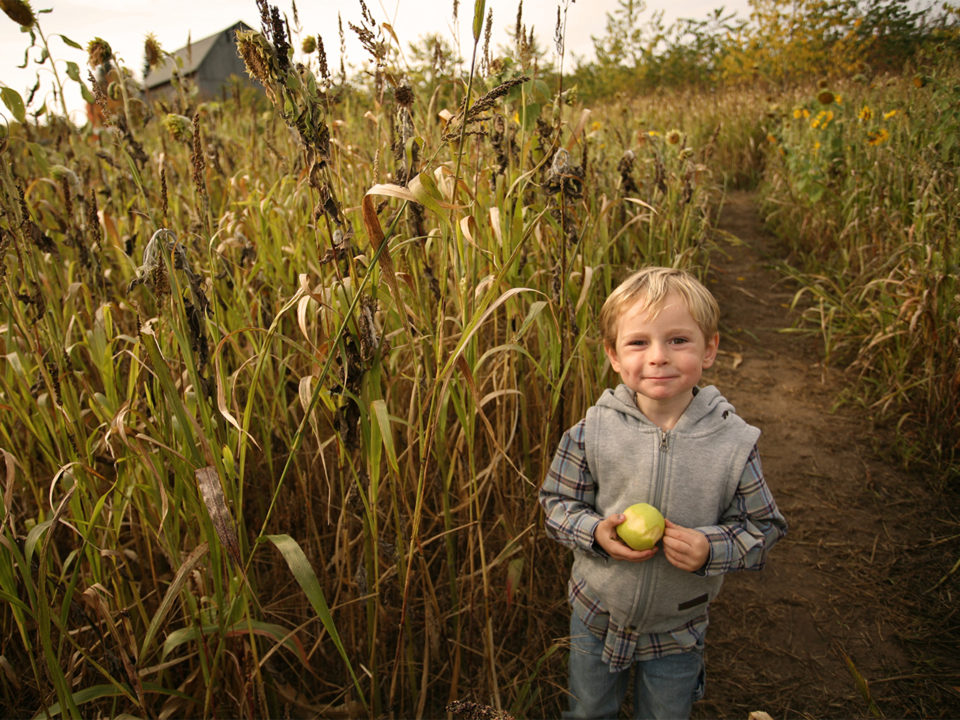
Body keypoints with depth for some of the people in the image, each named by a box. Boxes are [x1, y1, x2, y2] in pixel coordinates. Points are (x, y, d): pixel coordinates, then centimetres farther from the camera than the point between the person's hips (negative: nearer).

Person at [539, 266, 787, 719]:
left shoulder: (734, 443, -19)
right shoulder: (592, 432, -19)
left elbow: (763, 527, -9)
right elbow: (557, 501, -6)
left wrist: (711, 549, -27)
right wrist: (594, 532, -25)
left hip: (677, 630, 0)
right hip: (596, 615, 1)